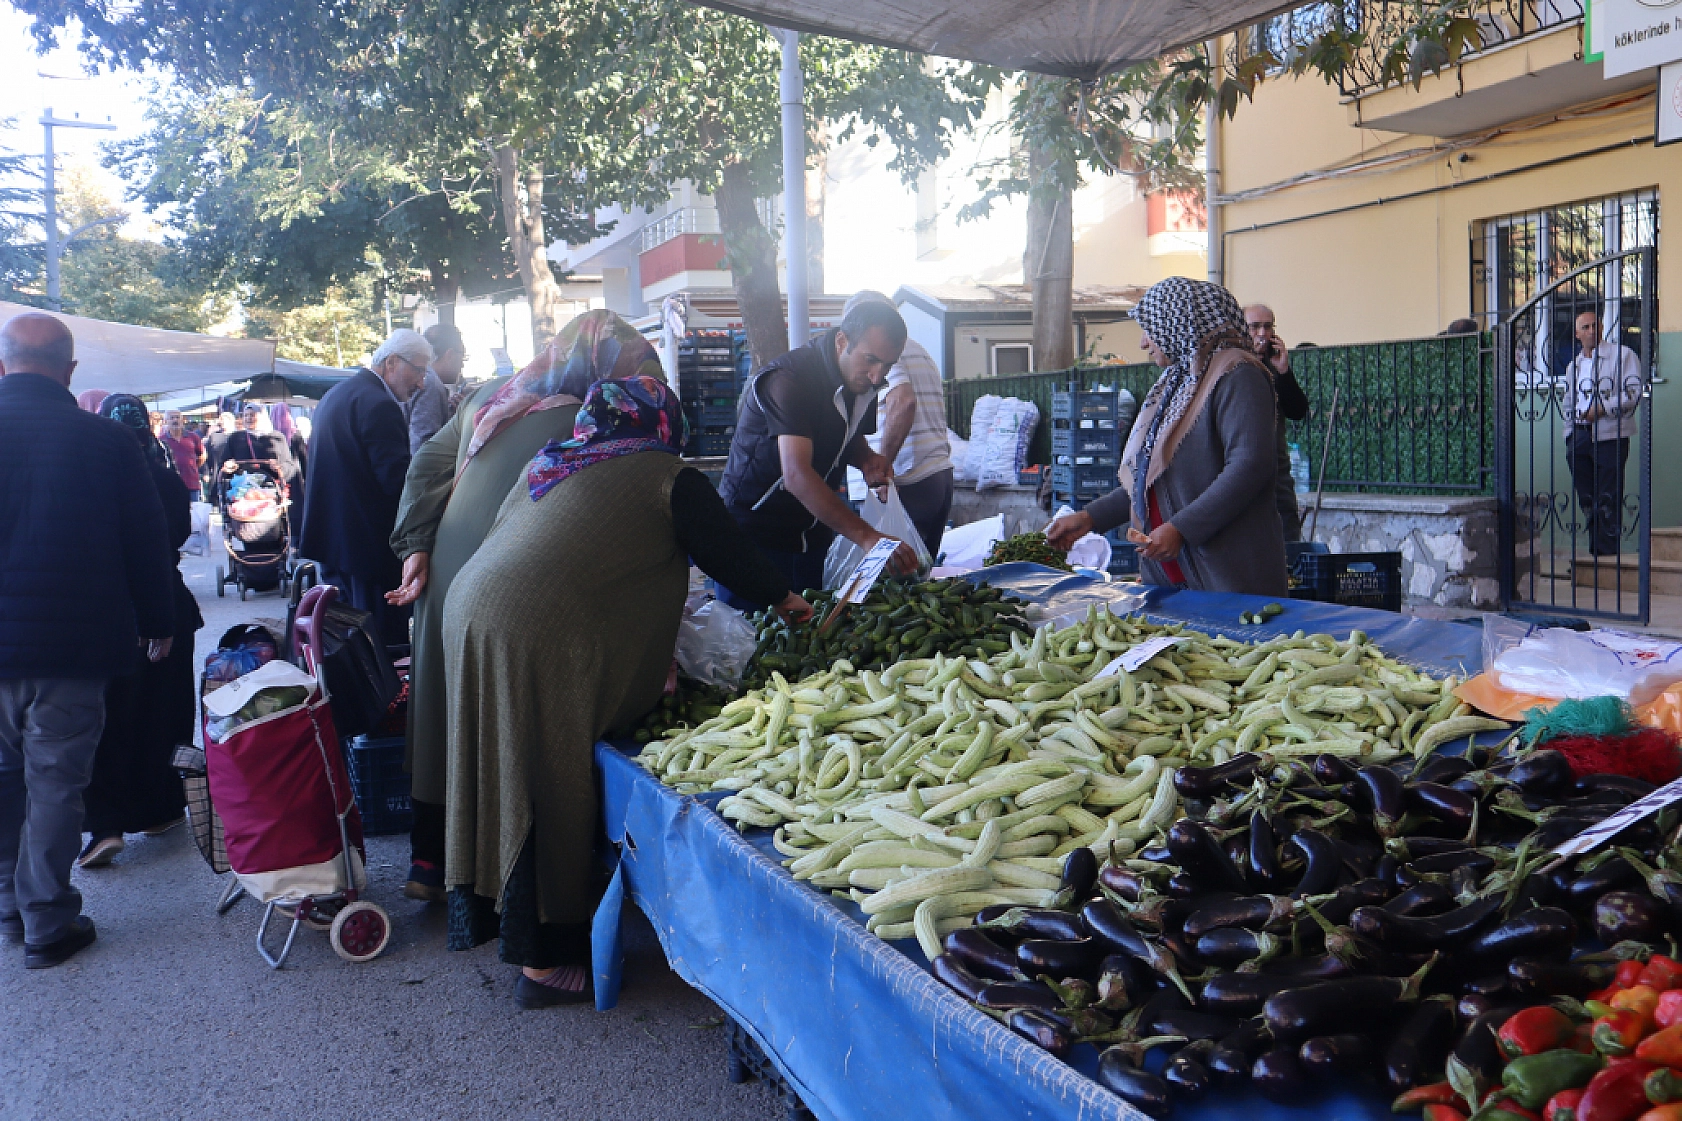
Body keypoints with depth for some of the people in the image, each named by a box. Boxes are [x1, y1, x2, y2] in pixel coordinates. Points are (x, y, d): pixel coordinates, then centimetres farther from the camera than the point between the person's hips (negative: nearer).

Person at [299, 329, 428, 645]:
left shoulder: (336, 394, 15)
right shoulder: (378, 404, -18)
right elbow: (398, 479, -23)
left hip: (331, 534, 10)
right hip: (371, 544, -10)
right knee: (385, 639, -3)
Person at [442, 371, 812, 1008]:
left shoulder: (551, 462, 22)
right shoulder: (667, 477, 2)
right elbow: (729, 555, 9)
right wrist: (786, 601, 27)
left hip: (470, 609, 8)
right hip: (538, 639, -8)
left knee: (502, 780, 19)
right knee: (547, 795, 2)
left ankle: (490, 912, 35)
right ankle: (543, 963, 13)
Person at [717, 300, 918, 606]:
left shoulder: (863, 383, -1)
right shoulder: (788, 380, -25)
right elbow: (797, 475, -37)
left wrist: (868, 460, -7)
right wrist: (867, 537, -46)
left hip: (812, 535, 7)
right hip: (754, 532, -7)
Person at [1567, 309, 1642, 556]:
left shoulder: (1622, 354, 1)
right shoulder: (1574, 366, 21)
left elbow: (1634, 392, -8)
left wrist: (1602, 409, -15)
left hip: (1610, 436, -6)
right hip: (1579, 437, 6)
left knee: (1608, 499, -8)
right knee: (1587, 499, 4)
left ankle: (1608, 553, -6)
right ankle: (1594, 552, 10)